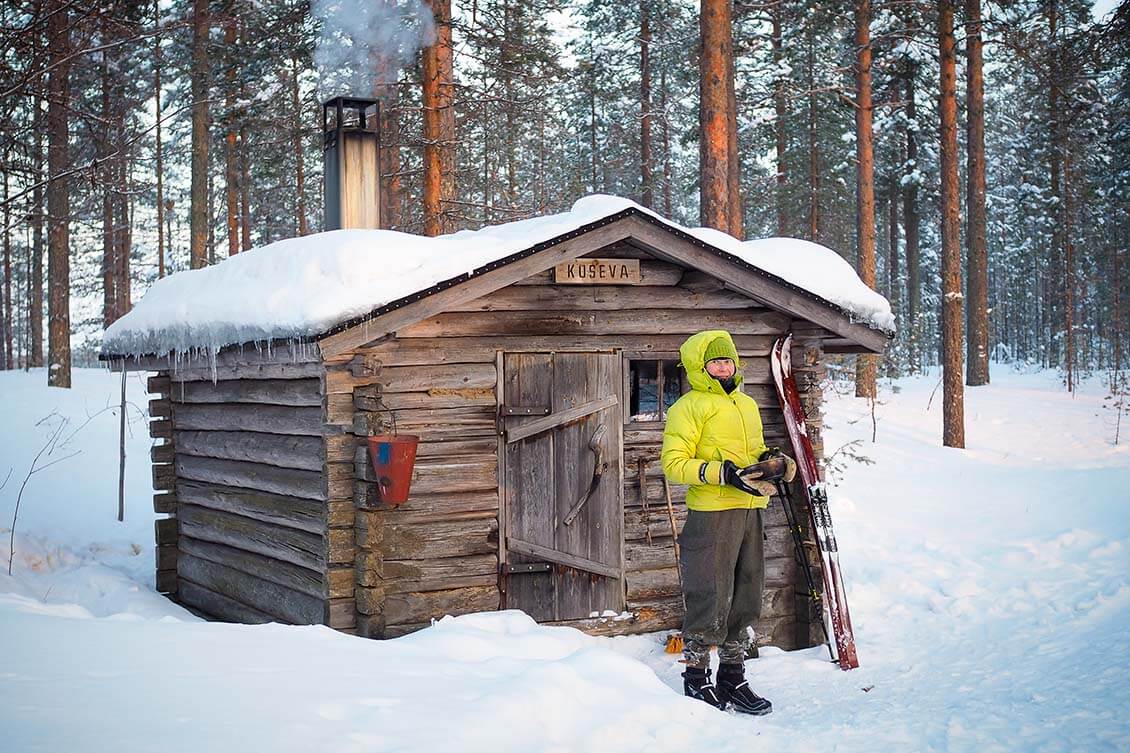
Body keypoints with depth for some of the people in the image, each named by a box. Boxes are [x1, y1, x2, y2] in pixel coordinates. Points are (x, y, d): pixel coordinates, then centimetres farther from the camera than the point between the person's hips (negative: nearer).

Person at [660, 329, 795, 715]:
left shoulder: (747, 404, 19)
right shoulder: (689, 407, -5)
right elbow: (674, 463, -11)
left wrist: (771, 460, 6)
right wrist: (721, 473, -22)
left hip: (750, 511, 7)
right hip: (711, 514, -7)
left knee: (746, 597, 11)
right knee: (710, 598, -4)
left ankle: (733, 677, 23)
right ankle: (696, 676, 10)